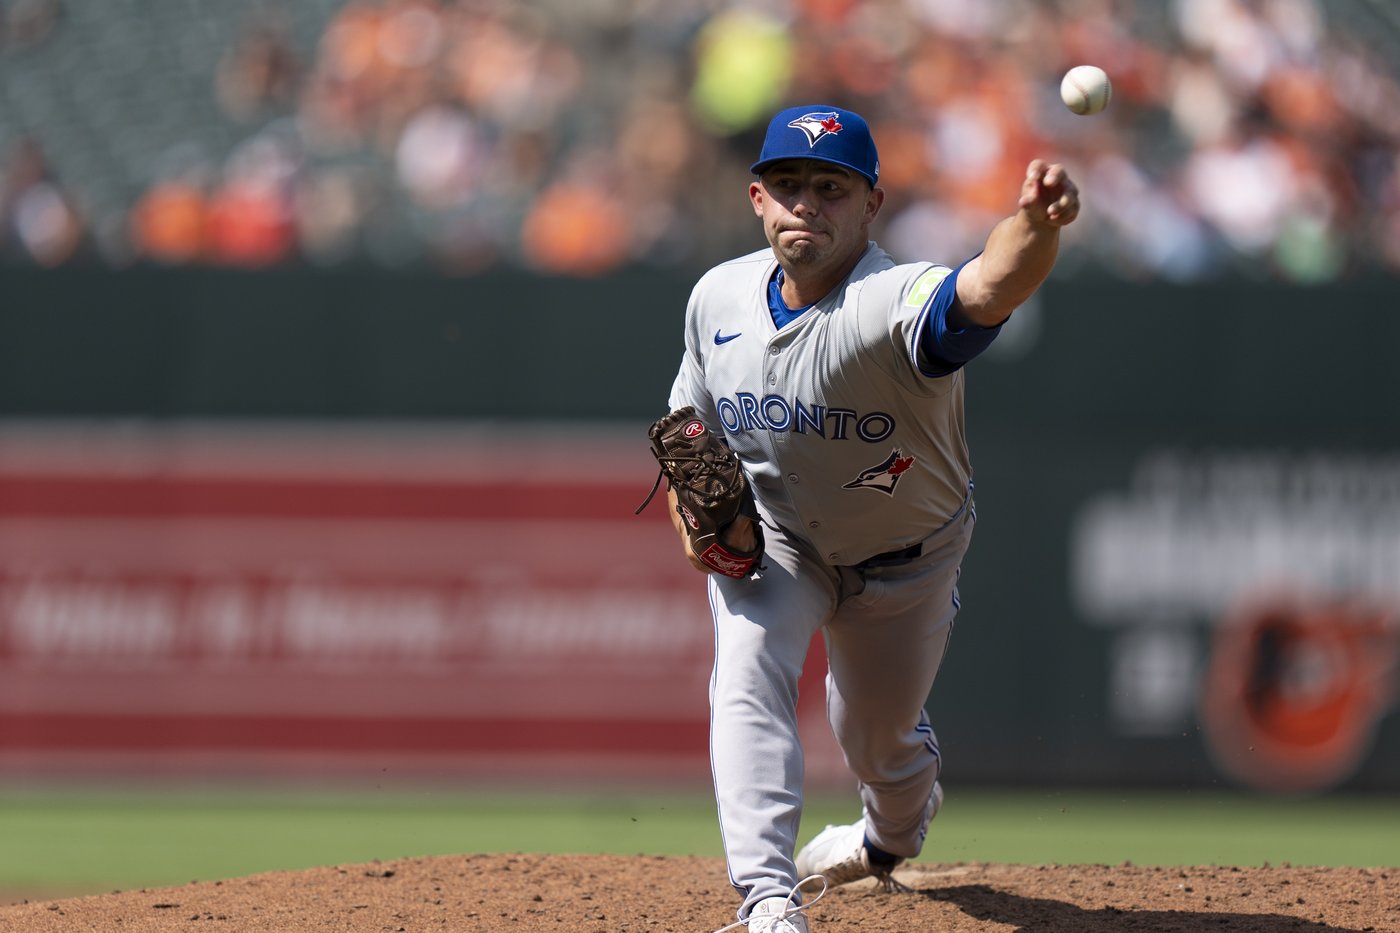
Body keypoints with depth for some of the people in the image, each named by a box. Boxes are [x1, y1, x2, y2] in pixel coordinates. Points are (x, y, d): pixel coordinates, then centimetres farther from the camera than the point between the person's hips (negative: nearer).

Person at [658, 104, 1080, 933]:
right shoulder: (719, 297, -16)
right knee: (749, 682, -26)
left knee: (881, 739, 17)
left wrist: (1037, 226, -83)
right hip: (767, 543, 2)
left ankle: (894, 832, 55)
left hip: (904, 560, -2)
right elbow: (690, 428, 3)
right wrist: (693, 513, -17)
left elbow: (990, 290, -61)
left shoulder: (895, 304, -36)